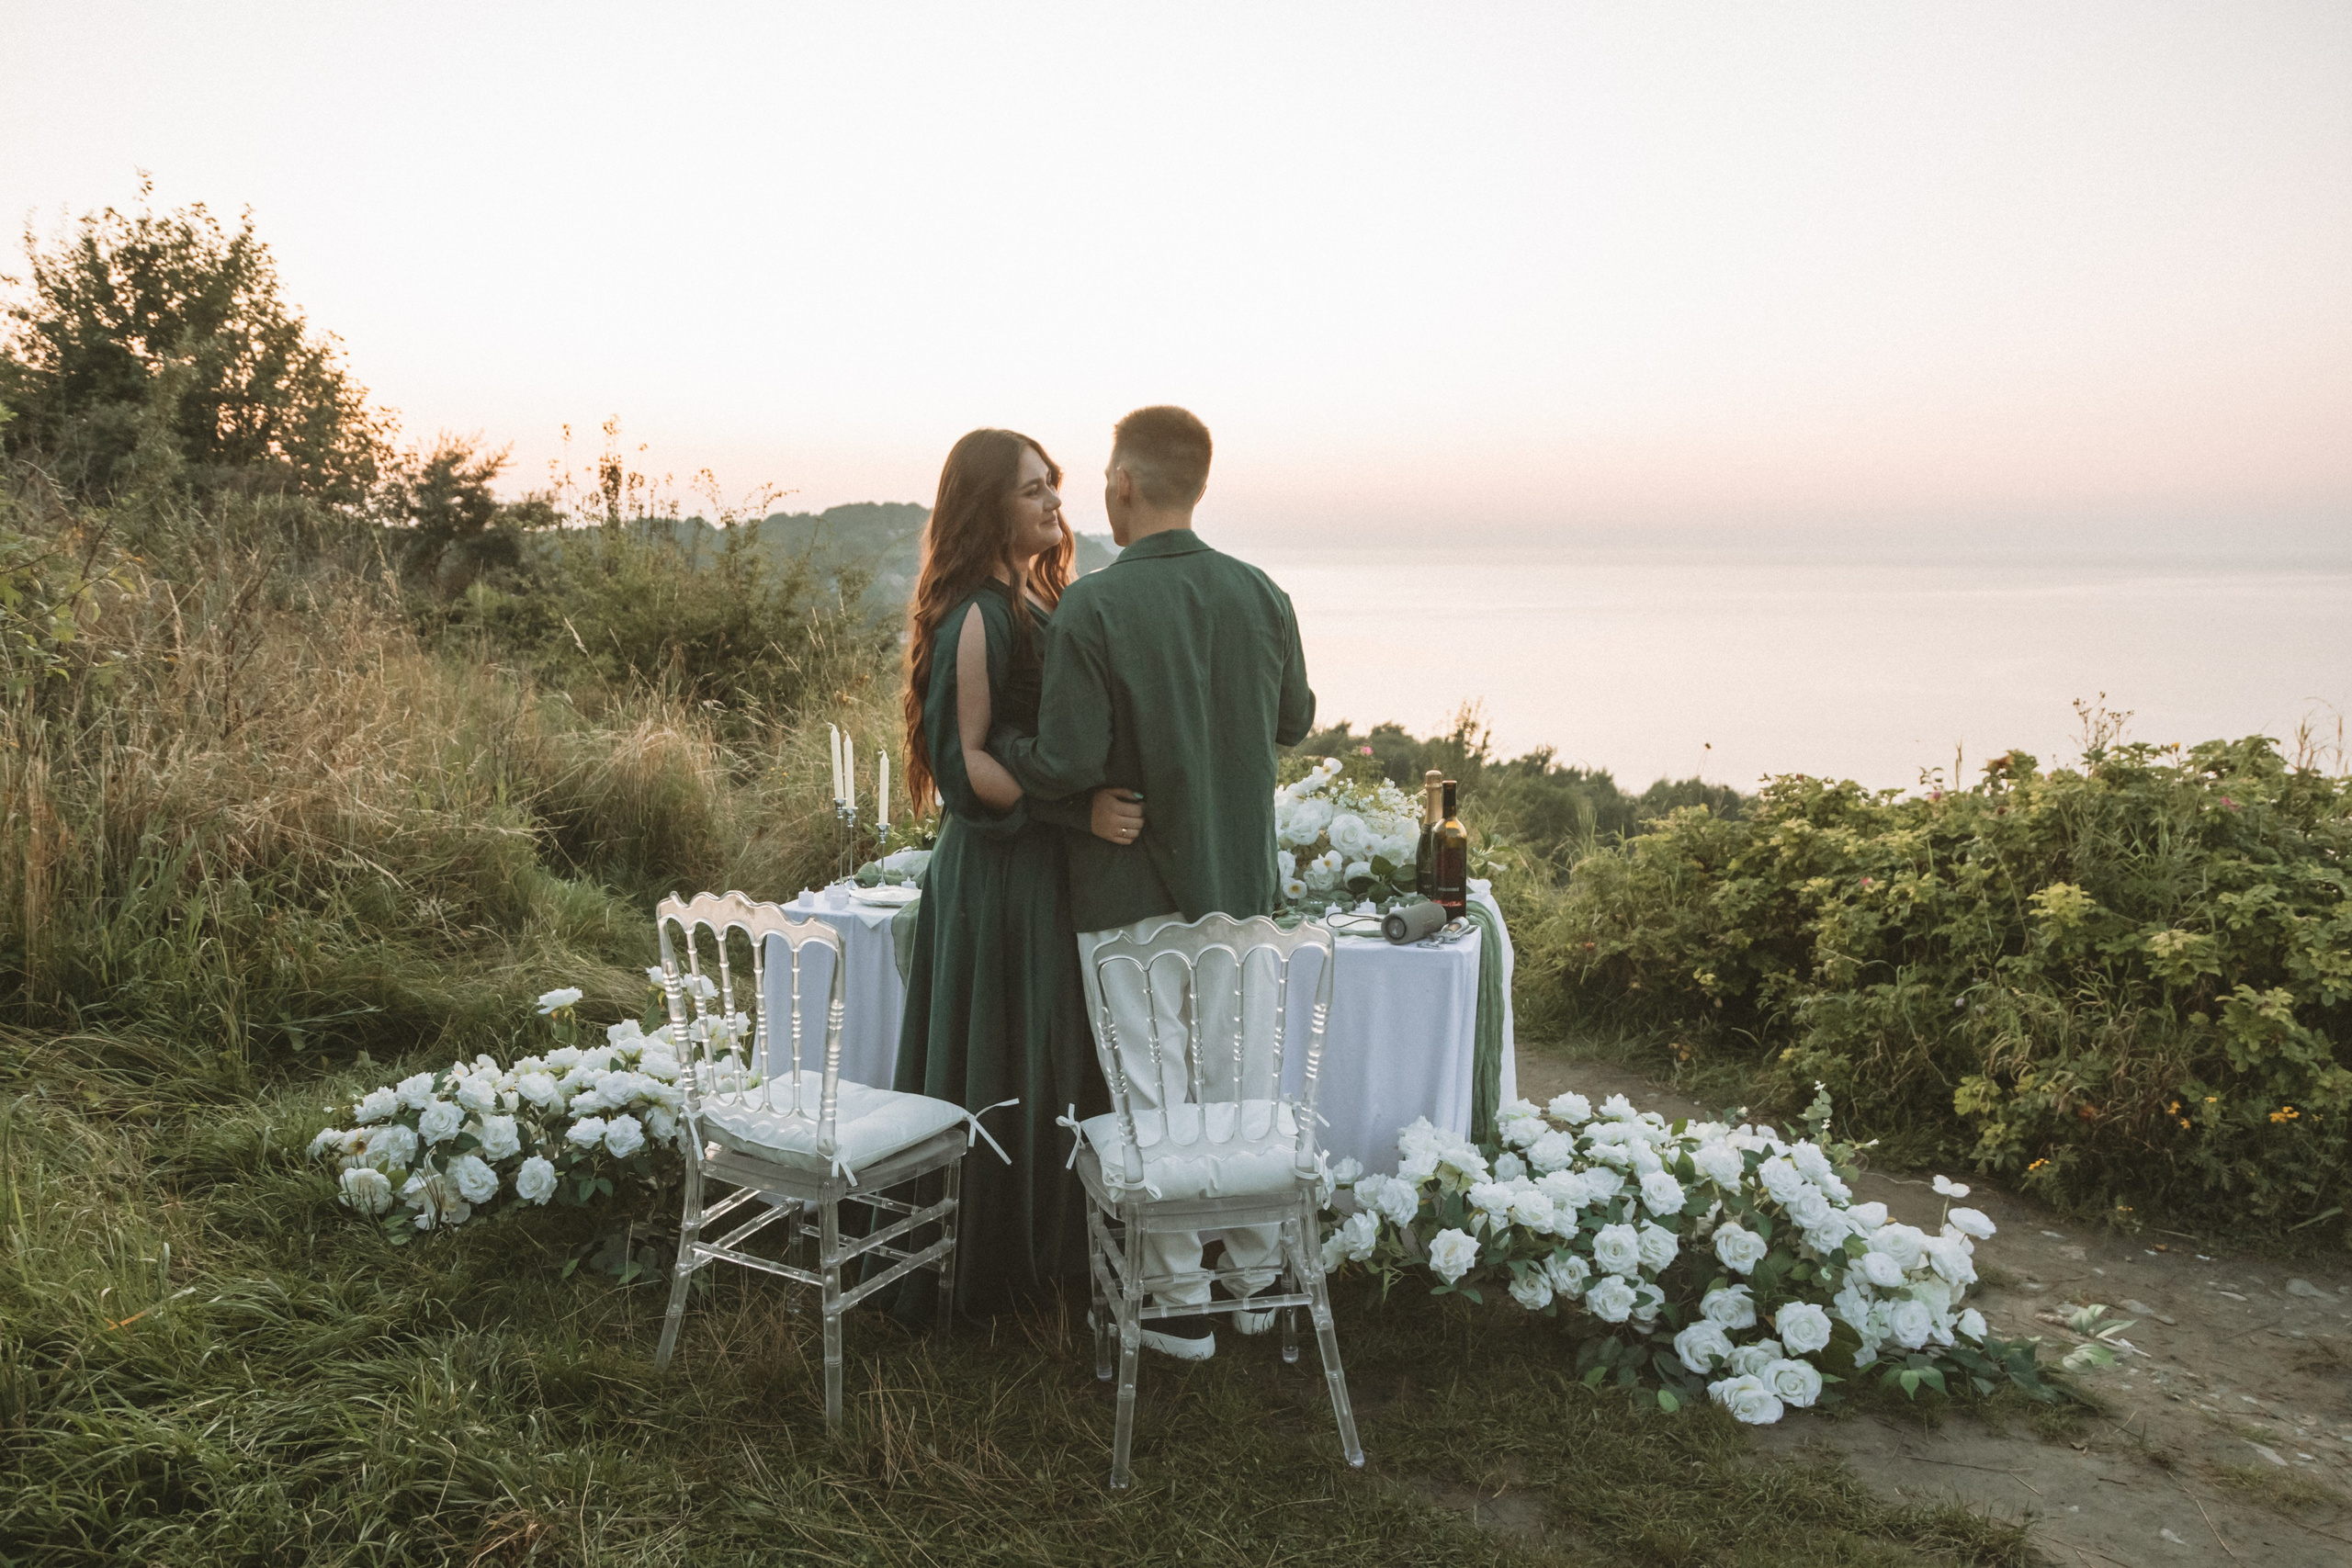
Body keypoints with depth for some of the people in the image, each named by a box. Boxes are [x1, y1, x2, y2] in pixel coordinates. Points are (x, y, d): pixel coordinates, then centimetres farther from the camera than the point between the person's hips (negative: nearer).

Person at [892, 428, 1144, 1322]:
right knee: (997, 1072, 2)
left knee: (1051, 1063, 17)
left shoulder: (1040, 603, 11)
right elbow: (965, 761, -21)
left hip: (1048, 868, 9)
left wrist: (1095, 808, 10)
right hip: (997, 874, -9)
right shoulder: (977, 618, -17)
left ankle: (1045, 1246, 30)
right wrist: (1079, 809, -25)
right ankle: (978, 1274, 16)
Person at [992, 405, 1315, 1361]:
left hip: (1133, 892, -5)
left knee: (1155, 1097, 5)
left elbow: (1067, 765, -18)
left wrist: (988, 745, 0)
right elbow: (1294, 721, 14)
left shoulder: (1091, 609, -16)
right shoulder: (1261, 595, 1)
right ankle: (1259, 1278, 29)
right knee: (1239, 1078, 17)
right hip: (1240, 882, 5)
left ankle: (1182, 1306, 16)